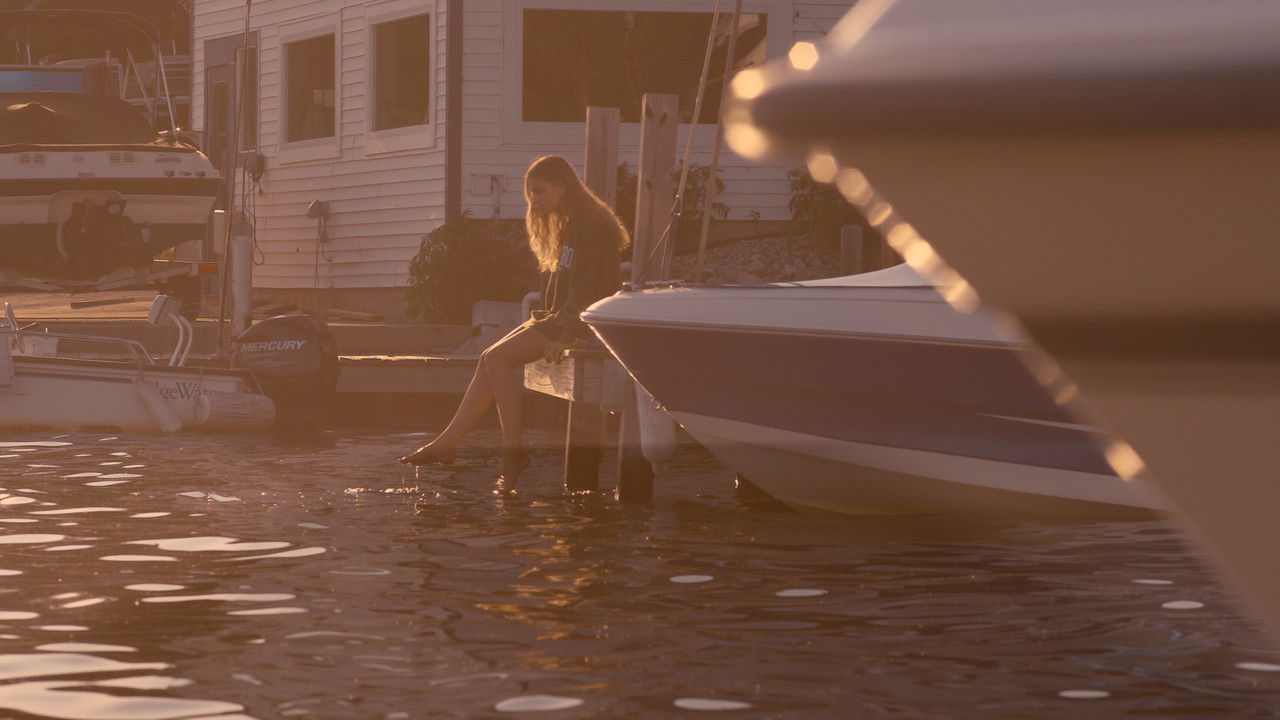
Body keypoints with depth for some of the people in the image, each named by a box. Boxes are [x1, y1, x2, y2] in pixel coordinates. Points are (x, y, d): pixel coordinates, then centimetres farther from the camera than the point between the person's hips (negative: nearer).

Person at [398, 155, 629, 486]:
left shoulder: (593, 226, -13)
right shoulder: (572, 224, 19)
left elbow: (587, 287, -20)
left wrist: (563, 335, -24)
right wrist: (546, 320, 10)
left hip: (583, 323, -9)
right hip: (560, 320, 9)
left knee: (497, 358, -18)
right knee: (491, 359, -5)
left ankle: (513, 450, -17)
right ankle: (447, 443, -11)